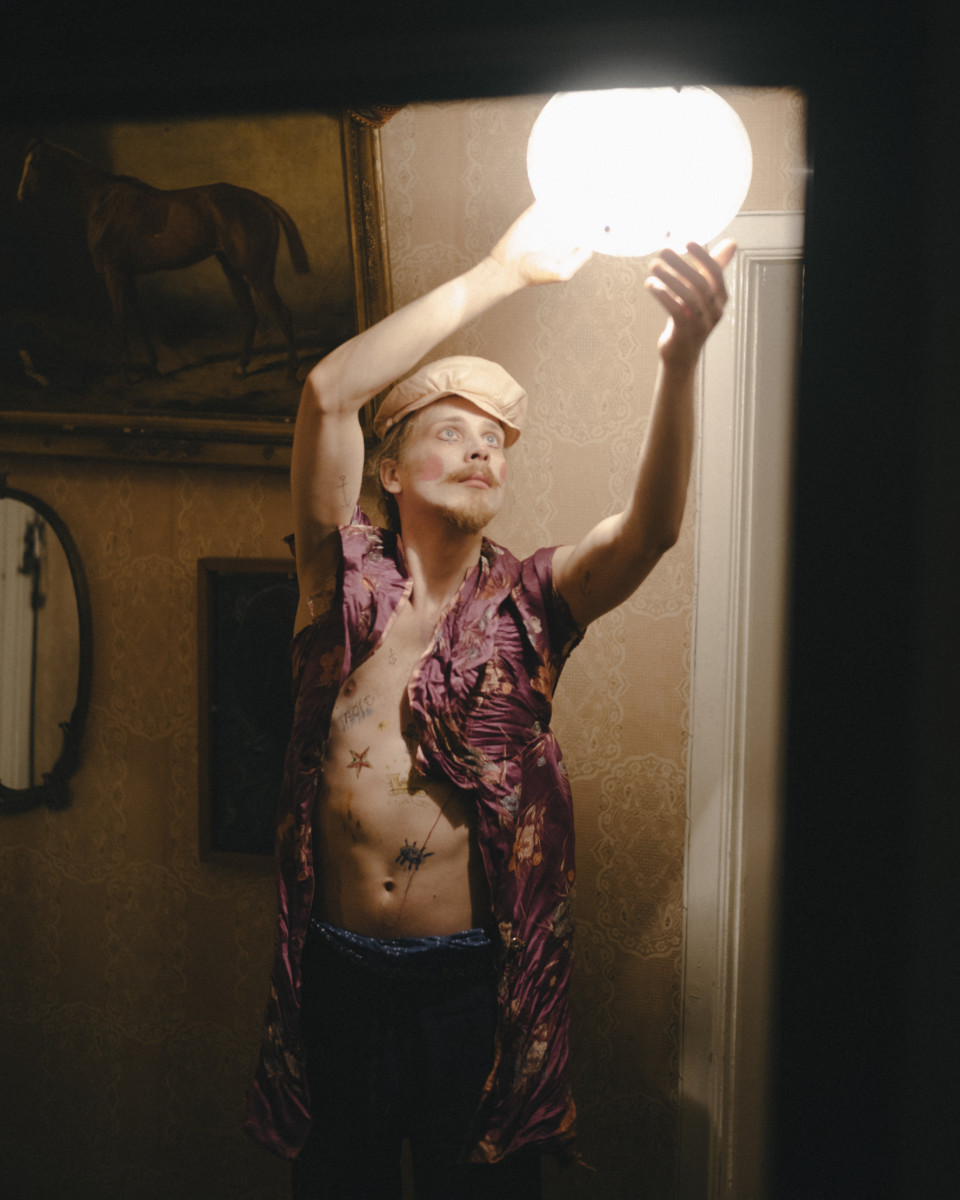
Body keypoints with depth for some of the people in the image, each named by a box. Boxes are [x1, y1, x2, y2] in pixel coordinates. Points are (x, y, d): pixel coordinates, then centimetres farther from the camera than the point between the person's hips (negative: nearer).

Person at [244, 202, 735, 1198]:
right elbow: (326, 395, -13)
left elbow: (651, 526, -17)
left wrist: (679, 363, -34)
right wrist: (499, 274, -14)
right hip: (337, 975, 0)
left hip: (475, 984, 0)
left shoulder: (531, 601, 2)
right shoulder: (347, 578, 1)